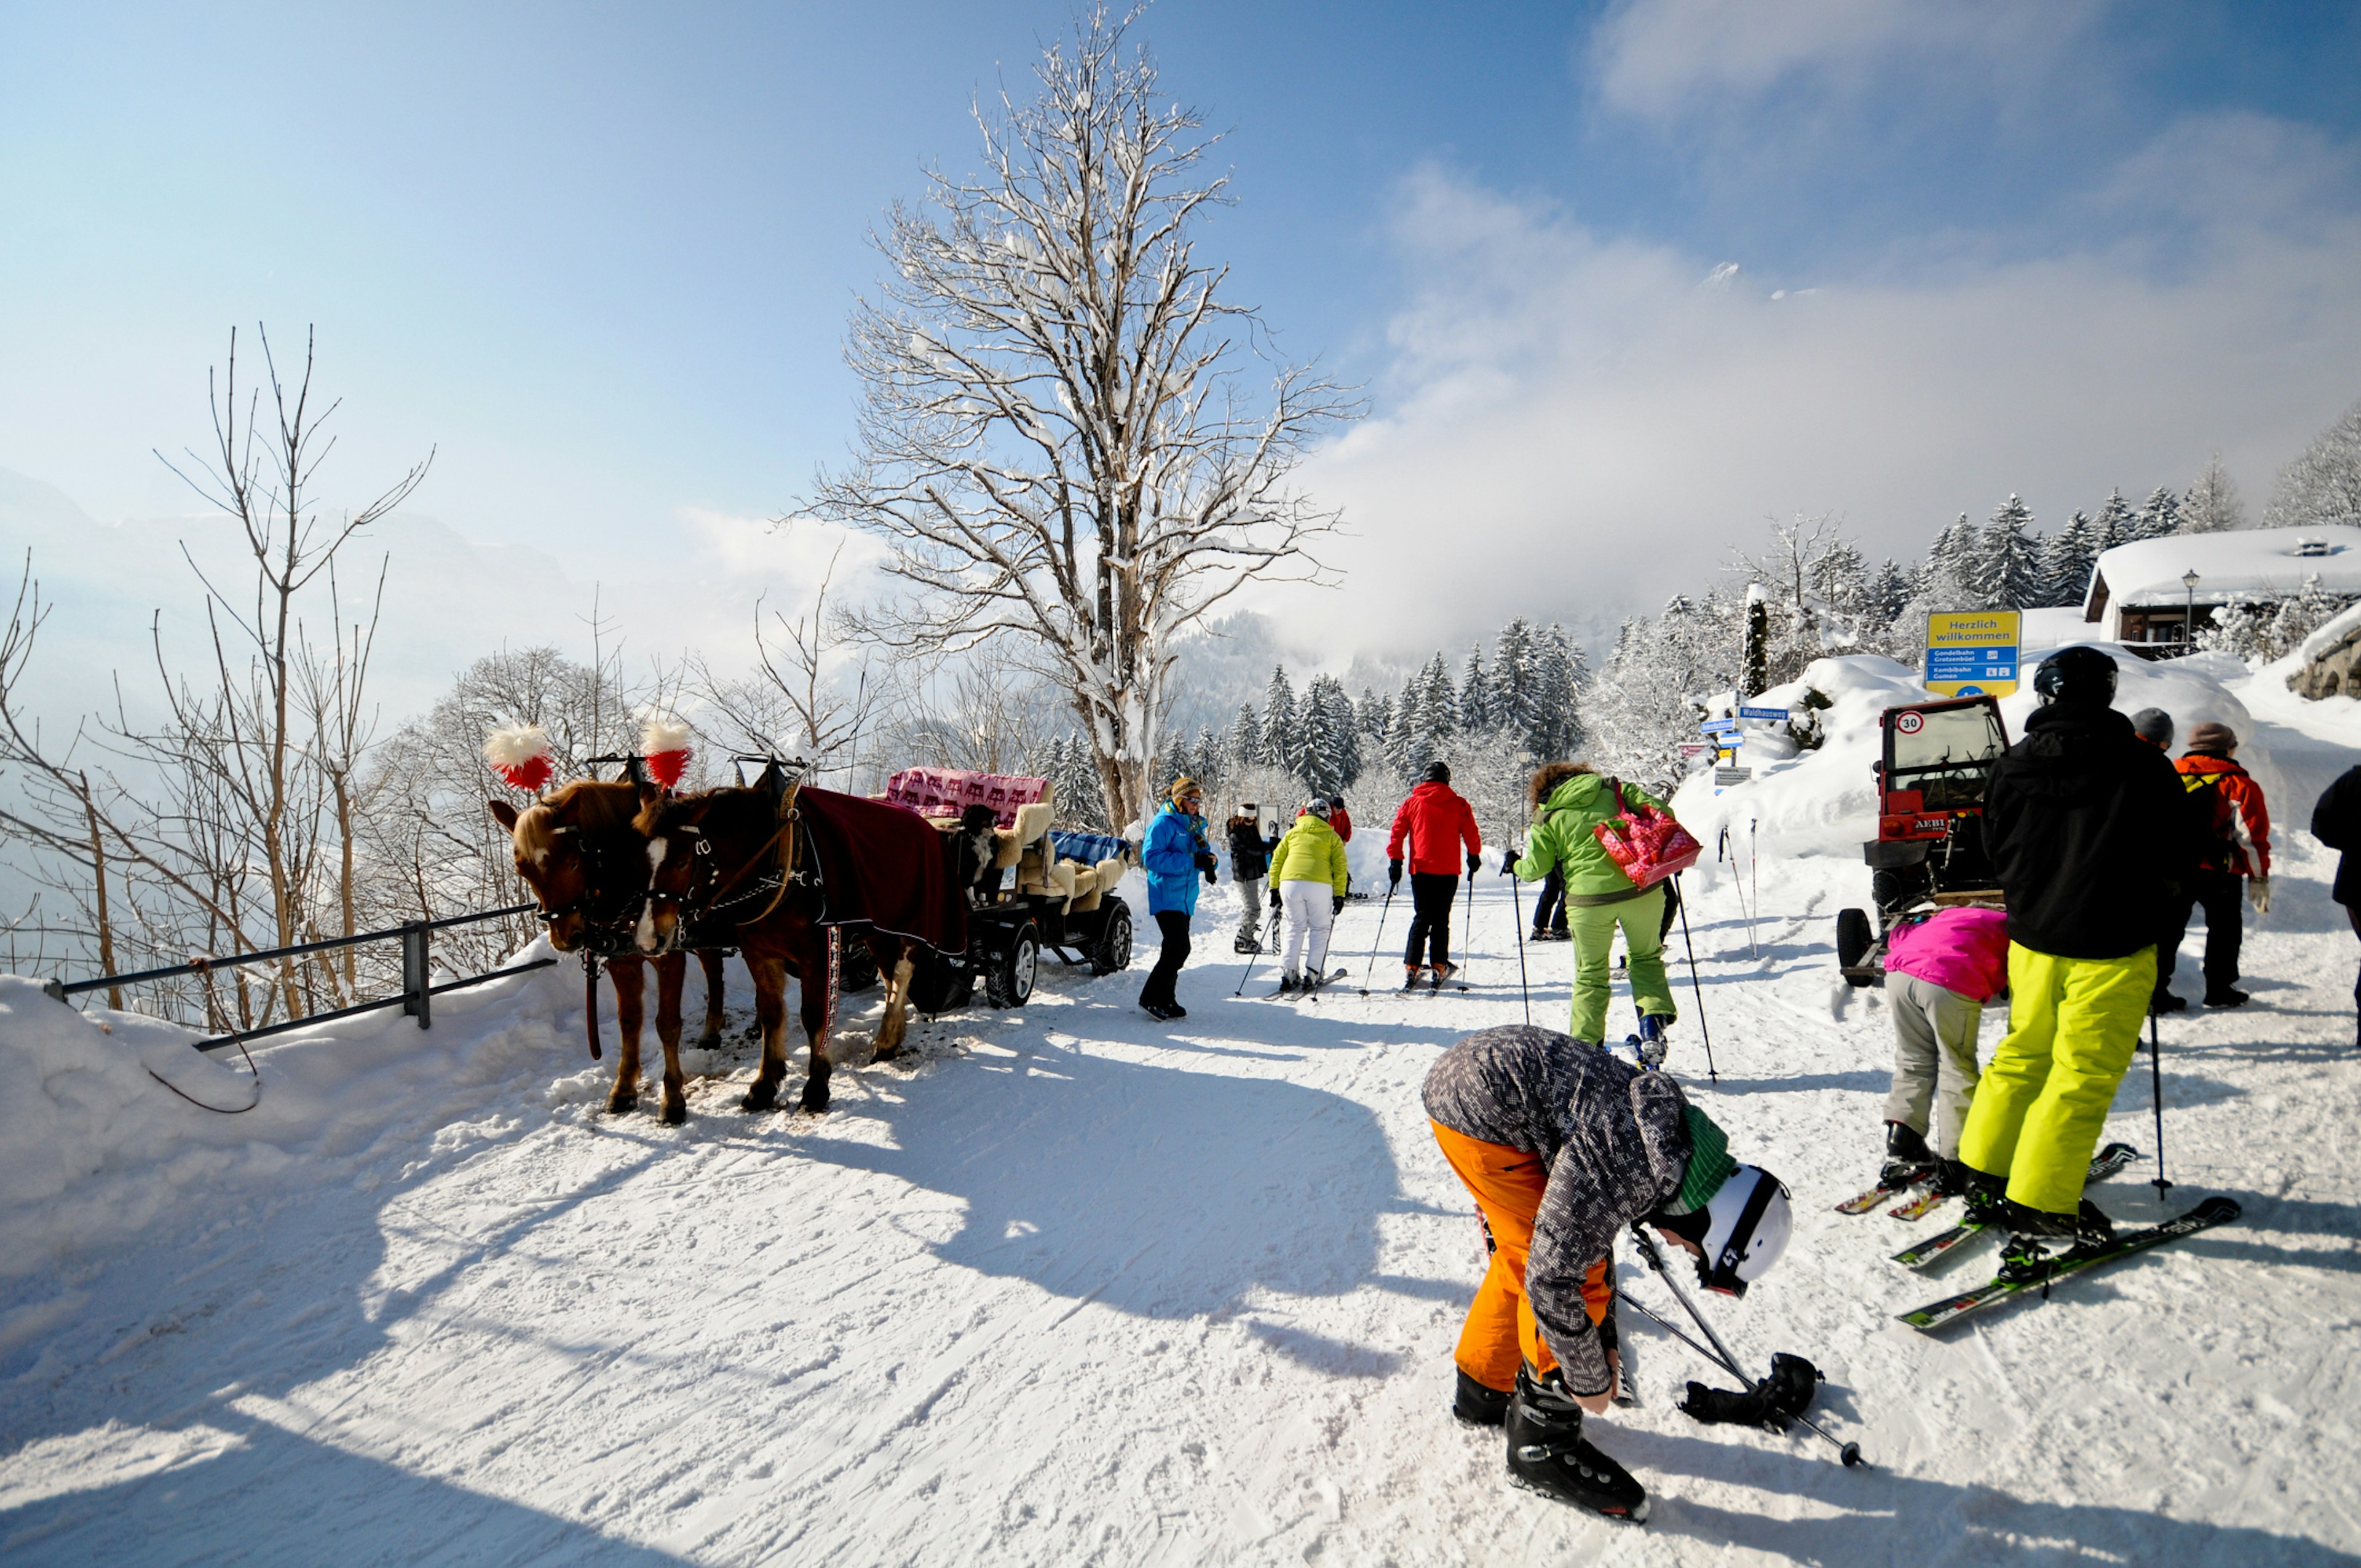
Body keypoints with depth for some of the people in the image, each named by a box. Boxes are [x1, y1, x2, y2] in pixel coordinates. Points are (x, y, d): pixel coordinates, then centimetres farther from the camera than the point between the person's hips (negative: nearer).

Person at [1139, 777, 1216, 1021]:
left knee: (1176, 949, 13)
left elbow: (1201, 854, 20)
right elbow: (1151, 857, -21)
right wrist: (1191, 861, -24)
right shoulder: (1164, 823, -11)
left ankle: (1165, 1000, 23)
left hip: (1185, 897, 9)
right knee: (1179, 948, -14)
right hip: (1167, 897, -9)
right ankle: (1151, 998, -4)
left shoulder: (1194, 825, 15)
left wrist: (1209, 860, -6)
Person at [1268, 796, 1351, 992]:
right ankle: (1313, 975, 4)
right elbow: (1340, 867, 5)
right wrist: (1339, 895, 5)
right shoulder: (1332, 836, 13)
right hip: (1319, 885, -2)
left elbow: (1277, 860, 15)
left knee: (1295, 927, 14)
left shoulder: (1293, 832, 19)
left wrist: (1274, 888, 19)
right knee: (1319, 929, 11)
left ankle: (1289, 973, 6)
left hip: (1290, 883, 2)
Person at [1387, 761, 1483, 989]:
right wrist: (1474, 857, 19)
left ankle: (1411, 968, 1)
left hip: (1420, 869, 1)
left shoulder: (1412, 803, 4)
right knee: (1441, 920, 7)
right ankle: (1439, 967, 3)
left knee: (1421, 918, 8)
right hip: (1448, 870, -1)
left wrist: (1395, 861, 7)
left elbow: (1397, 832, 2)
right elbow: (1472, 835, 4)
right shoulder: (1459, 804, 1)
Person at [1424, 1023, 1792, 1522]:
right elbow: (1553, 1279, -19)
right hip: (1478, 1102, -9)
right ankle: (1541, 1441, 12)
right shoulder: (1629, 1172, -25)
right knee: (1559, 1266, -4)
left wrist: (1605, 1339, 24)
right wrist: (1590, 1381, -2)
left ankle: (1482, 1390, 39)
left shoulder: (1672, 1141, 4)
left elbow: (1593, 1224, 19)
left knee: (1524, 1252, 20)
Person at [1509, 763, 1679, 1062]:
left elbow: (1536, 868, 2)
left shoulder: (1547, 816, 5)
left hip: (1589, 897, -1)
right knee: (1646, 958, 24)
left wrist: (1517, 867, 24)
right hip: (1642, 889, 2)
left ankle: (1585, 1047, 17)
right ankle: (1654, 1018, 4)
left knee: (1591, 975, 15)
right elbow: (1659, 811, 4)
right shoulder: (1612, 788, 11)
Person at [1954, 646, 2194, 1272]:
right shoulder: (2142, 766, -11)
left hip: (2030, 940, 4)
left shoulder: (2010, 768, -1)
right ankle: (2039, 1208, 7)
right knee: (2083, 1078, 3)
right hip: (2110, 949, -4)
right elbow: (2177, 863, -2)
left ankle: (1983, 1173, 28)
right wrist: (2136, 899, 16)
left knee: (2022, 1057, 19)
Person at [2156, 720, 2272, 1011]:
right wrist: (2259, 878, 1)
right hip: (2218, 873, -3)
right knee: (2224, 928, 16)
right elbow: (2252, 834, -5)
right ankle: (2219, 989, 21)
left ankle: (2155, 992, 1)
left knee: (2167, 930, 7)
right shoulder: (2238, 784, -3)